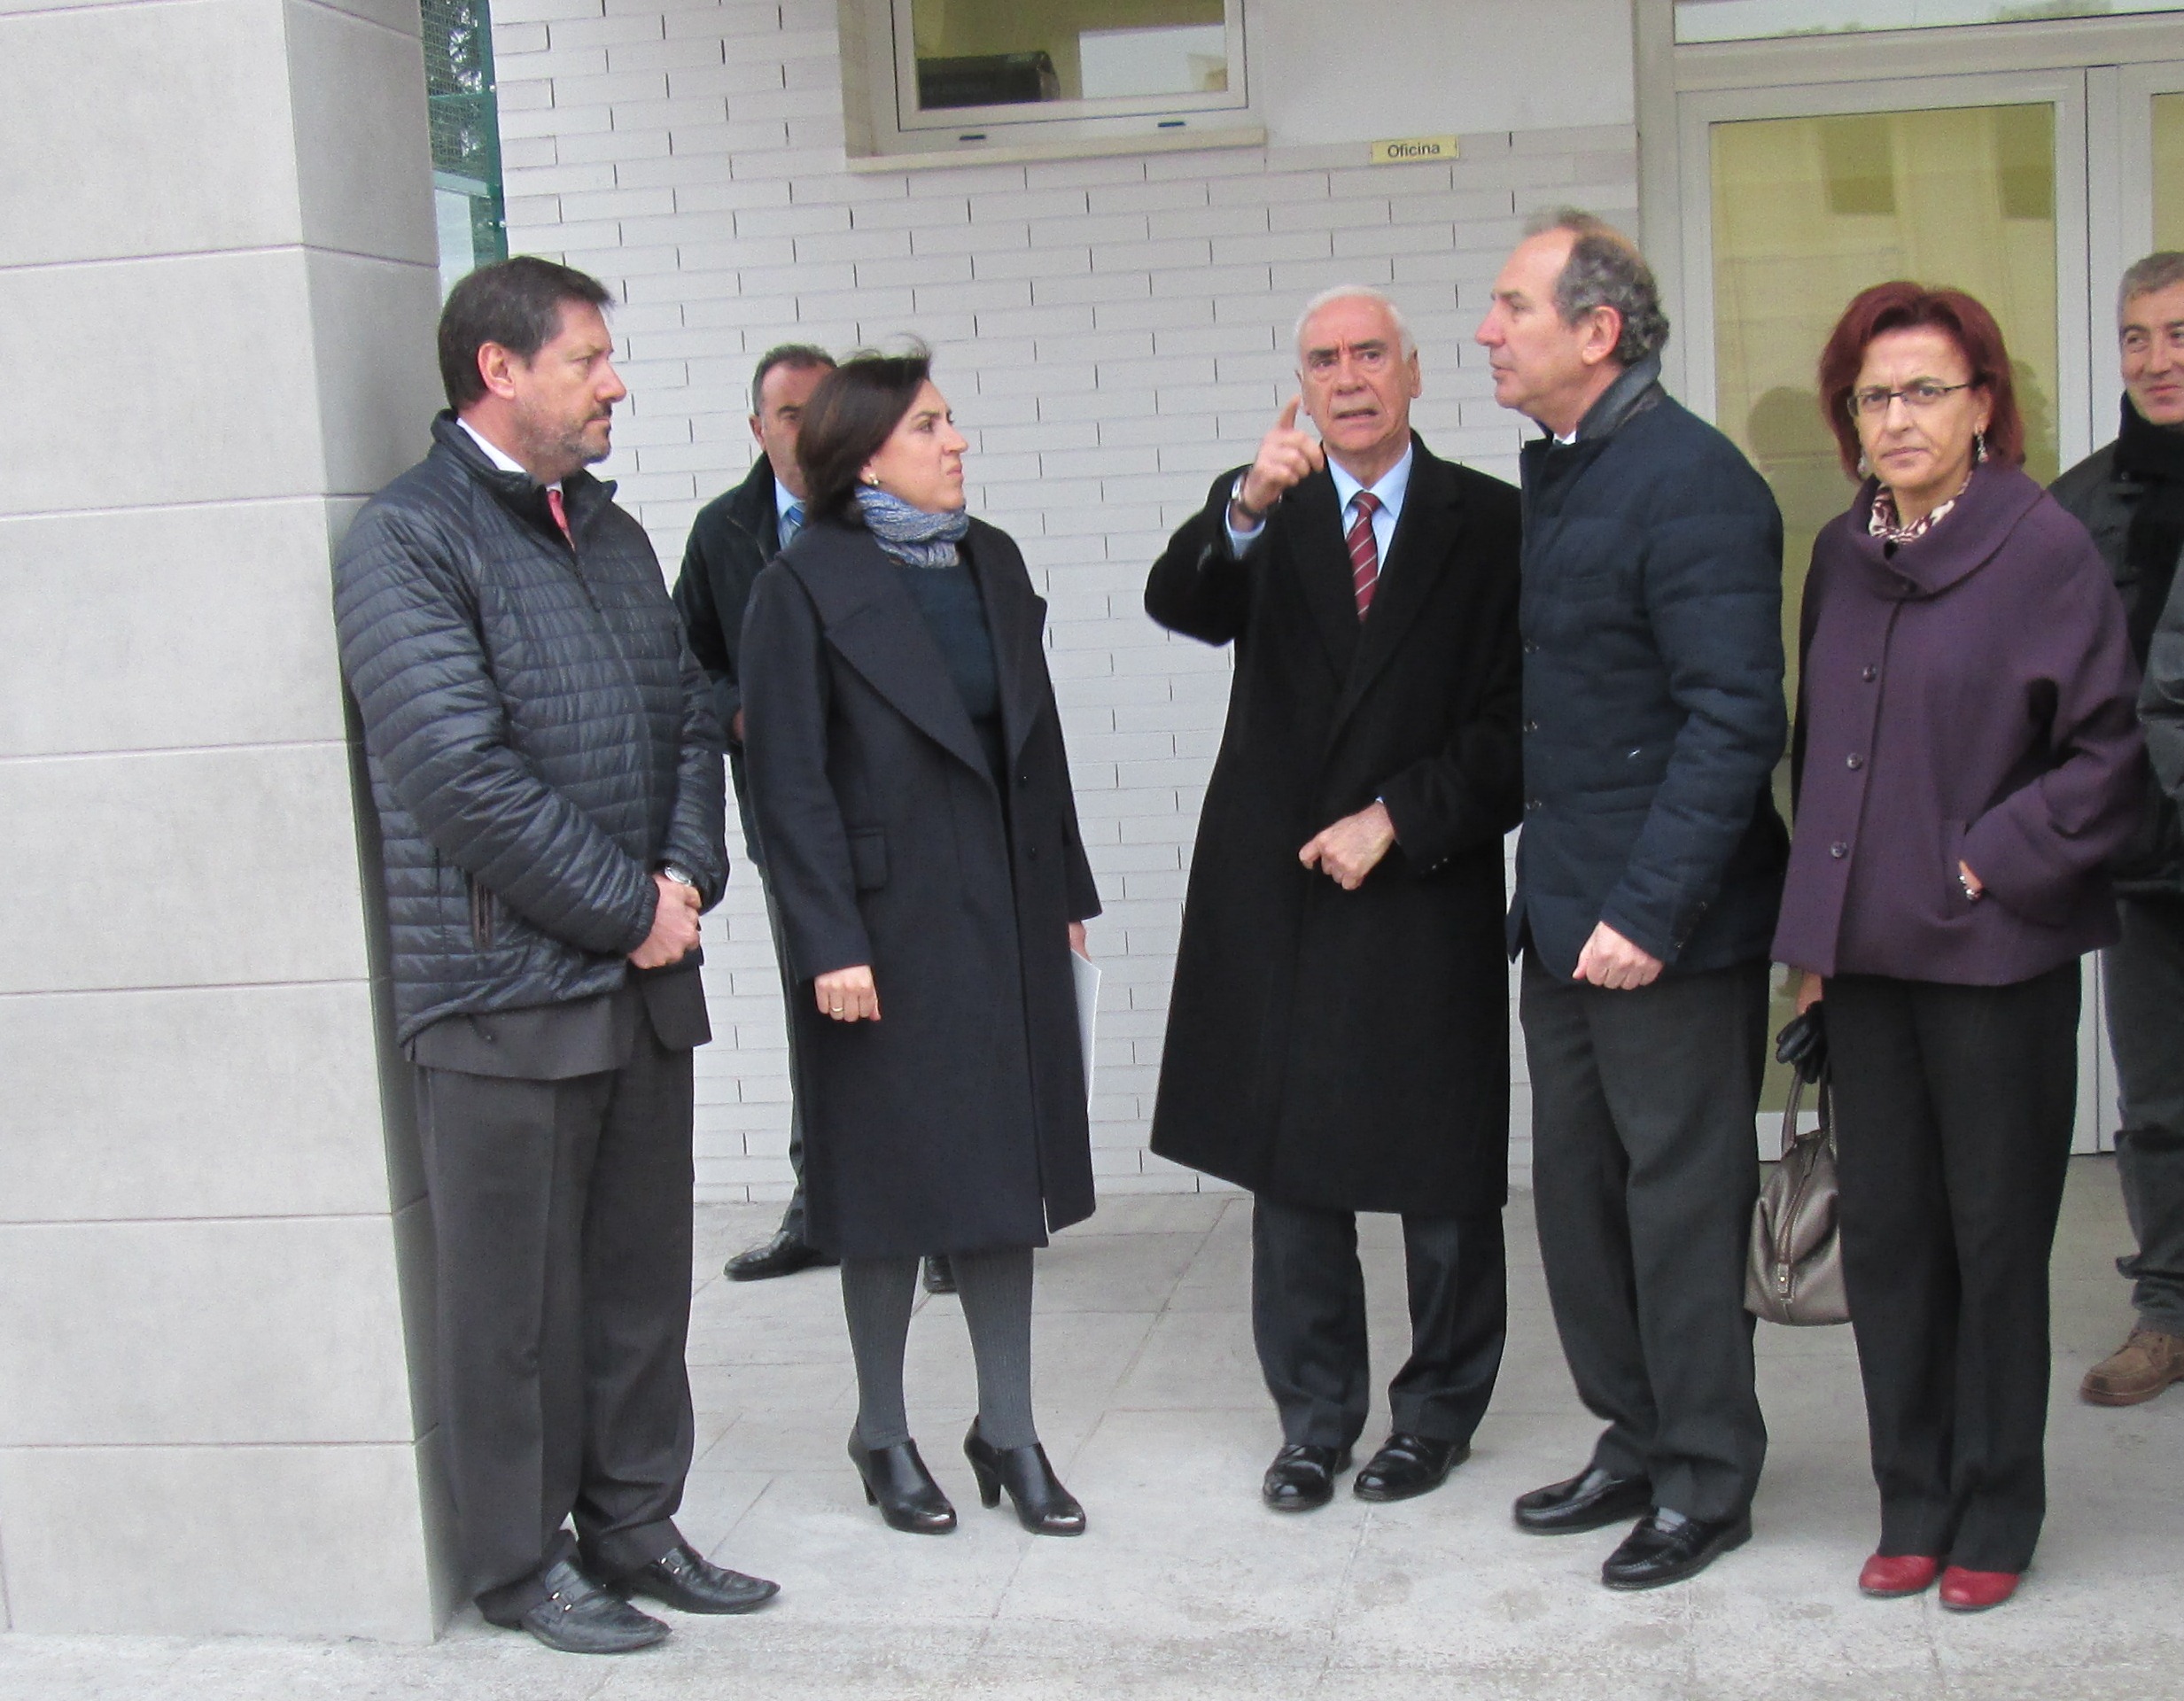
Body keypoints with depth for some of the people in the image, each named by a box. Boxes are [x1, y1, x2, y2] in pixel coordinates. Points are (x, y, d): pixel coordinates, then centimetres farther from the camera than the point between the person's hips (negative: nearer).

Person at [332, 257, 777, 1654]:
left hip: (645, 976, 7)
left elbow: (691, 716, 16)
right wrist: (627, 911, -14)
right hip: (507, 987, -7)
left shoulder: (612, 533, 15)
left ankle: (633, 1525, 28)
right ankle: (522, 1559, 20)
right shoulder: (408, 541, -10)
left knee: (643, 1276, 14)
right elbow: (463, 775, -19)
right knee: (518, 1298, 4)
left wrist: (687, 875, -2)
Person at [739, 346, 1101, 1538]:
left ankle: (1008, 1431, 20)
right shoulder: (804, 587, -8)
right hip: (889, 926, -5)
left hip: (1008, 920, 5)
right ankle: (883, 1435, 22)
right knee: (894, 1182, 5)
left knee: (1008, 1170, 9)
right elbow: (789, 782, -11)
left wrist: (1065, 889, 10)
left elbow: (1036, 736, 12)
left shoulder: (992, 562, 9)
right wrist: (830, 945, -16)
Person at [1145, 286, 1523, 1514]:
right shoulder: (1265, 514, 7)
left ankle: (1438, 1413, 25)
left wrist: (1395, 819, -11)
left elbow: (1516, 721, -2)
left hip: (1429, 894, -1)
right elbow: (1181, 608, -13)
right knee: (1291, 1170, 8)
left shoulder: (1492, 524, 1)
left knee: (1444, 1176, 7)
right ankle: (1315, 1420, 22)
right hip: (1277, 896, 2)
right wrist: (1246, 507, -31)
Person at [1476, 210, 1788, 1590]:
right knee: (1579, 1195, 16)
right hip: (1563, 923, 9)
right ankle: (1636, 1445, 32)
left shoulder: (1691, 482, -16)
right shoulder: (1553, 477, 12)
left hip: (1664, 931, -9)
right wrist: (1554, 896, 12)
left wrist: (1649, 911, -22)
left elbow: (1735, 722, -20)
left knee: (1682, 1204, 3)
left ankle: (1706, 1482, 19)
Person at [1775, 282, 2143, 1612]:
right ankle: (1914, 1507, 24)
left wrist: (1993, 863, -13)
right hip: (1865, 953, 5)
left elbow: (2111, 750, -8)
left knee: (1997, 1236, 5)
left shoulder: (2045, 548, -9)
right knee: (1884, 1234, 10)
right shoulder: (1843, 555, 9)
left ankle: (1995, 1517, 21)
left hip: (1996, 953, -5)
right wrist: (1816, 924, 10)